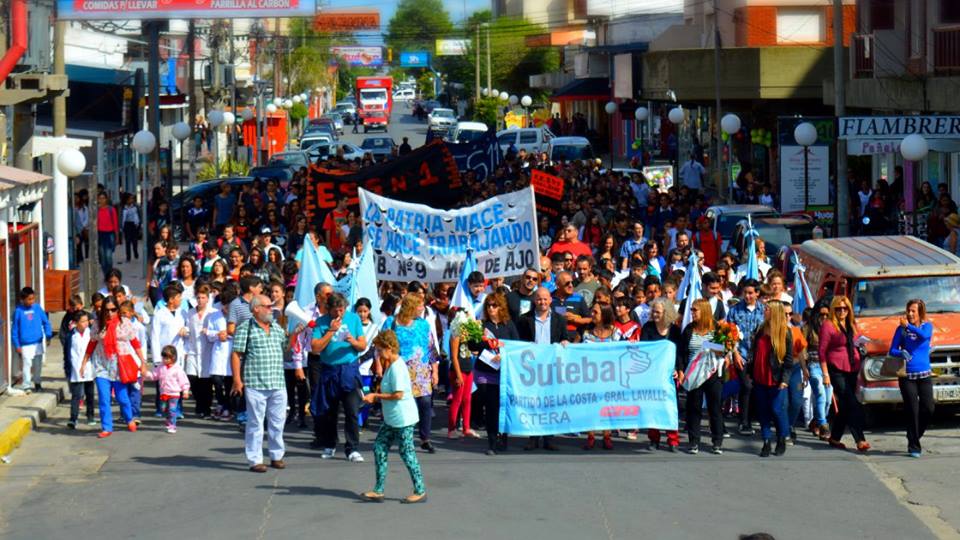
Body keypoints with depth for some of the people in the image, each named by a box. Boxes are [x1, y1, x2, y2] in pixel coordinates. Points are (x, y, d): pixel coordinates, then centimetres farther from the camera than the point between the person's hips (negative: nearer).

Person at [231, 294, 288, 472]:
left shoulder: (277, 328, 16)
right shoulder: (245, 328, -3)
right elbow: (236, 354, -6)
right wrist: (237, 380, -12)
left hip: (278, 384, 6)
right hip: (255, 384, -6)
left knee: (277, 422, 10)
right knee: (255, 423, -1)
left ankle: (277, 456, 22)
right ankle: (255, 460, 3)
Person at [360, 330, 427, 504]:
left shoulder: (396, 367, -19)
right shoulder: (390, 365, 11)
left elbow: (398, 394, -23)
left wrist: (376, 396, -15)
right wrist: (376, 397, 7)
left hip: (402, 418, -10)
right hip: (391, 419, 10)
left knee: (407, 453, -3)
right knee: (379, 448, 8)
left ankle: (420, 491, 6)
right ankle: (378, 491, 11)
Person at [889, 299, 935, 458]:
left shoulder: (927, 326, 6)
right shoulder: (902, 329, 4)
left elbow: (924, 336, -17)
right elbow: (892, 350, 1)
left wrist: (908, 326, -18)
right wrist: (902, 353, -19)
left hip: (924, 374, 2)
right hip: (907, 375, -2)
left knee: (928, 409, -3)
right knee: (912, 411, -4)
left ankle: (915, 435, 22)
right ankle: (914, 446, 2)